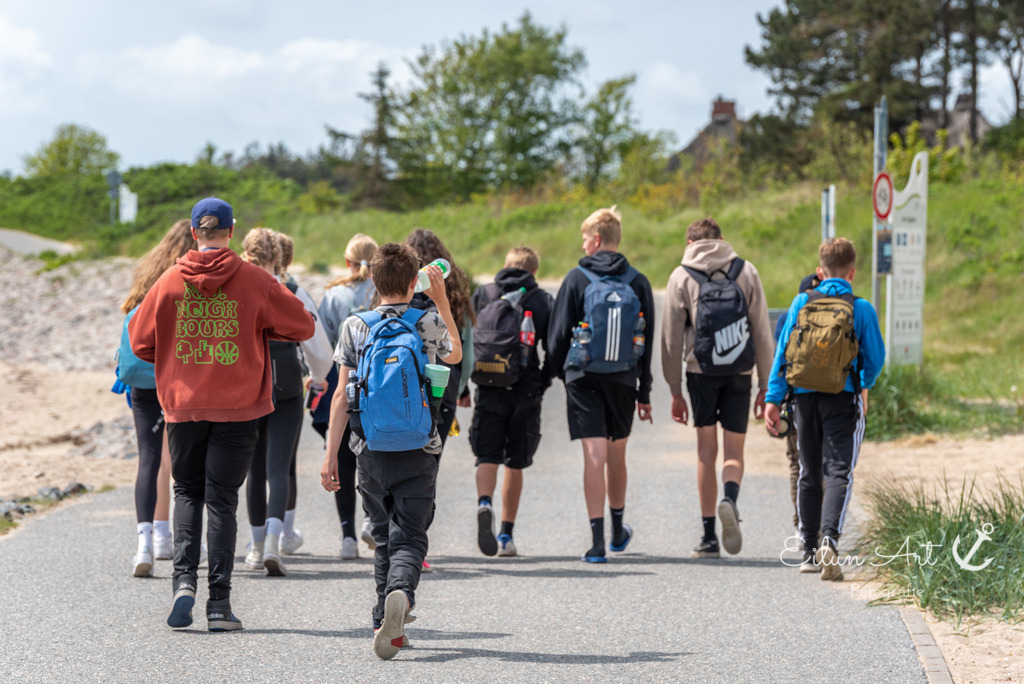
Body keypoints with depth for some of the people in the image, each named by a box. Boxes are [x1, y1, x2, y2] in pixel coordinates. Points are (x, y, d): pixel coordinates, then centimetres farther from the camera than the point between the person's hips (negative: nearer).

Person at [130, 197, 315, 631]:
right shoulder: (255, 281, -5)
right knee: (222, 499, 2)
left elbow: (140, 341, 6)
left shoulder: (170, 281, -1)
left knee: (186, 492, 16)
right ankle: (219, 603, -1)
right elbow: (303, 326, 1)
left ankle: (184, 579, -4)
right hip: (238, 406, -1)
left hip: (183, 404, 1)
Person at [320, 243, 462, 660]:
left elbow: (342, 396, -2)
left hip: (371, 451, 1)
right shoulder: (429, 324, 0)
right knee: (409, 537, -3)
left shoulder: (355, 327, 1)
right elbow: (455, 355, 24)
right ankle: (400, 594, -33)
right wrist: (441, 300, 27)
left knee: (384, 538, 15)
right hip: (418, 453, -1)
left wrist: (331, 454, 1)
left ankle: (388, 627, 14)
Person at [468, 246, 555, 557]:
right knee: (515, 464, 10)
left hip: (489, 390, 0)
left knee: (487, 457, 1)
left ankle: (484, 503, -30)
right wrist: (542, 384, 11)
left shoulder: (482, 295, 7)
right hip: (526, 392, 0)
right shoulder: (544, 301, 5)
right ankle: (506, 535, 11)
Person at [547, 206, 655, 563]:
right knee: (616, 453, 18)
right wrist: (644, 393, 12)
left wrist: (560, 373, 15)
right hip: (624, 380, 3)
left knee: (594, 454, -6)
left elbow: (557, 335, -2)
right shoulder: (638, 282, 4)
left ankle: (597, 540, -12)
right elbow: (648, 343, 6)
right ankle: (618, 530, 33)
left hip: (583, 378, -3)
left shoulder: (576, 279, -4)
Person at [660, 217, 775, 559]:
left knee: (707, 452, 7)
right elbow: (762, 332, 4)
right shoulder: (746, 272, 6)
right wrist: (766, 386, 7)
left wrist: (675, 391, 8)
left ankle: (709, 535, 5)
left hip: (700, 372, 0)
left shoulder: (682, 277, 4)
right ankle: (729, 499, -23)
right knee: (734, 451, 9)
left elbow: (672, 338, 3)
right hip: (739, 375, 0)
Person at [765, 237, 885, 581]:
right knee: (839, 472, -5)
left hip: (805, 396, 3)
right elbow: (875, 358, 2)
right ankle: (829, 540, -26)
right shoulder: (861, 309, -5)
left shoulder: (801, 303, 1)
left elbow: (782, 351, -1)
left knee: (809, 474, 14)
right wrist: (864, 386, 23)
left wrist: (773, 399, 2)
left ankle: (810, 551, 17)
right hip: (843, 398, -3)